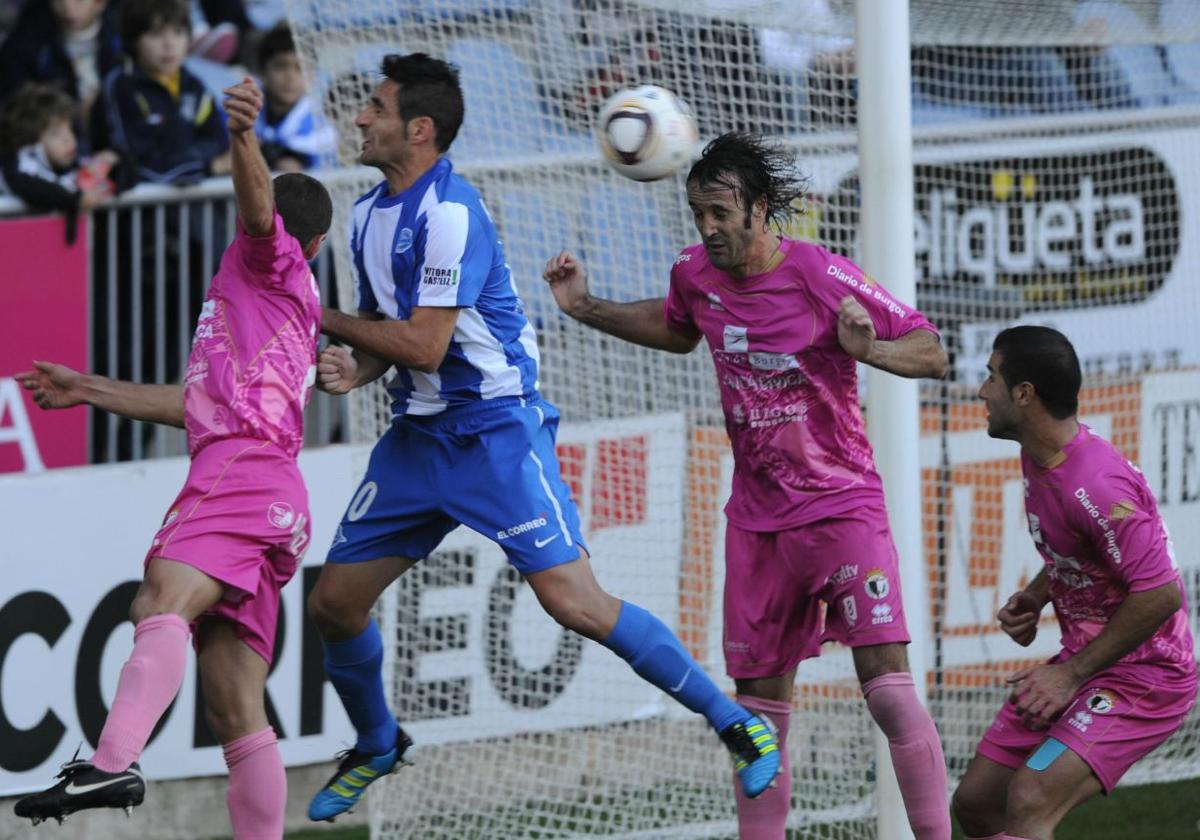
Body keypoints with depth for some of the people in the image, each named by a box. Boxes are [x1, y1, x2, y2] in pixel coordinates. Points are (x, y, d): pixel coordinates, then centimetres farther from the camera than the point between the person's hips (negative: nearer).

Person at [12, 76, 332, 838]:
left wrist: (245, 140, -33)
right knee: (238, 715, 5)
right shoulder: (293, 316, 36)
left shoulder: (272, 262, 12)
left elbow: (257, 202, -12)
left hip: (242, 478, -10)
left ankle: (113, 765, -57)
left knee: (162, 602, -34)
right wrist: (88, 390, 50)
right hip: (260, 501, 10)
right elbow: (199, 403, 44)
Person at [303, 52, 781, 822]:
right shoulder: (370, 214, 8)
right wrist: (352, 368, -6)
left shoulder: (449, 212, -20)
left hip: (496, 430, -8)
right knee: (334, 604, 8)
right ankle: (376, 745, 34)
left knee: (572, 599, -17)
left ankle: (734, 724, -6)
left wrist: (323, 319, -11)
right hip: (419, 434, 8)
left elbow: (423, 344, -23)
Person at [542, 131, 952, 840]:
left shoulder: (822, 276, -16)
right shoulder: (697, 273, 1)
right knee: (760, 700, 8)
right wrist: (587, 309, 15)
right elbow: (678, 329, 26)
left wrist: (870, 350, -32)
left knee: (887, 684, -16)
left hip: (842, 507, -5)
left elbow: (933, 355, -13)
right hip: (757, 517, 5)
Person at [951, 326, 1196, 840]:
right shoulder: (1038, 458, 6)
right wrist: (1033, 599, 5)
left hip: (1143, 676, -10)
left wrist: (1072, 674, -21)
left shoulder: (1095, 485, -26)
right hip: (1082, 660, 10)